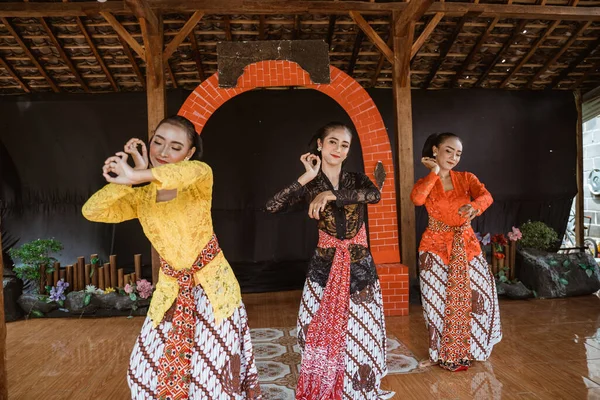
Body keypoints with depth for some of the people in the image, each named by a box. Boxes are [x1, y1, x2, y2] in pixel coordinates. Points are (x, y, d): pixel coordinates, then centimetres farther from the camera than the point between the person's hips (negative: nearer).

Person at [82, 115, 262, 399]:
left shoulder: (197, 187, -12)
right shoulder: (140, 197, 0)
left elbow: (201, 170, -37)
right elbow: (91, 211, -11)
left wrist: (136, 175, -43)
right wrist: (127, 178, -18)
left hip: (212, 285, -4)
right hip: (170, 289, 4)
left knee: (216, 369, 5)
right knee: (151, 367, 12)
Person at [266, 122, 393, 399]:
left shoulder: (356, 179, 5)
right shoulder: (310, 186, -2)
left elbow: (375, 195, -19)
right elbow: (272, 207, -17)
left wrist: (332, 195, -28)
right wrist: (306, 178, -17)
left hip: (359, 264, 2)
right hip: (324, 265, -2)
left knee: (361, 332, 8)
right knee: (323, 332, 3)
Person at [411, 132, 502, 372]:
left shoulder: (467, 178, 4)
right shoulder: (425, 182, 0)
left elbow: (486, 196, -17)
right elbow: (416, 199, -25)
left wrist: (474, 206, -40)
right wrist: (434, 173, -17)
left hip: (465, 244, 2)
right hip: (436, 246, -2)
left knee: (478, 292, 2)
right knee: (438, 299, 2)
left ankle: (467, 348, 23)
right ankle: (441, 352, 20)